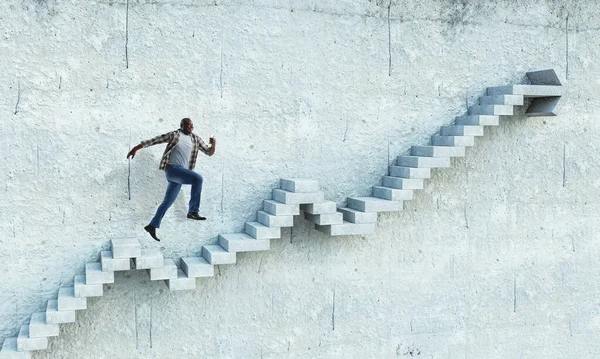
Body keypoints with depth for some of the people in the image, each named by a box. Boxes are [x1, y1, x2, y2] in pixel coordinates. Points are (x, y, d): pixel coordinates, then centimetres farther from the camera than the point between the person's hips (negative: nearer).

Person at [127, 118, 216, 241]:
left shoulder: (196, 139, 13)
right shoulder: (174, 135, -1)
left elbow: (209, 152, 13)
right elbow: (153, 140, 2)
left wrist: (213, 144, -10)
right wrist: (135, 148, 2)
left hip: (180, 173, 7)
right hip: (172, 169, -7)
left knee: (168, 202, 12)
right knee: (198, 178, -26)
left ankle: (152, 226, 23)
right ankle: (193, 211, -22)